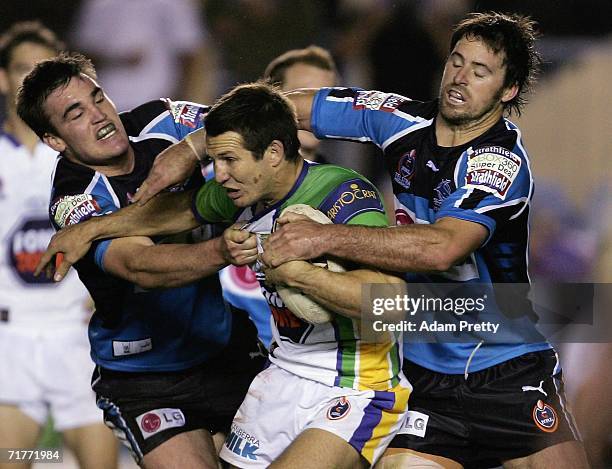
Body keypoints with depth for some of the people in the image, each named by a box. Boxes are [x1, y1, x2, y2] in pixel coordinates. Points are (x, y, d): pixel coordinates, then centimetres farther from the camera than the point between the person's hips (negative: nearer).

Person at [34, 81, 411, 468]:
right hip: (285, 376, 8)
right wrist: (89, 230, 25)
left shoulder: (346, 197, -24)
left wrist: (292, 271, -35)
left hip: (356, 392, -8)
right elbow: (181, 209, 24)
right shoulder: (246, 193, 0)